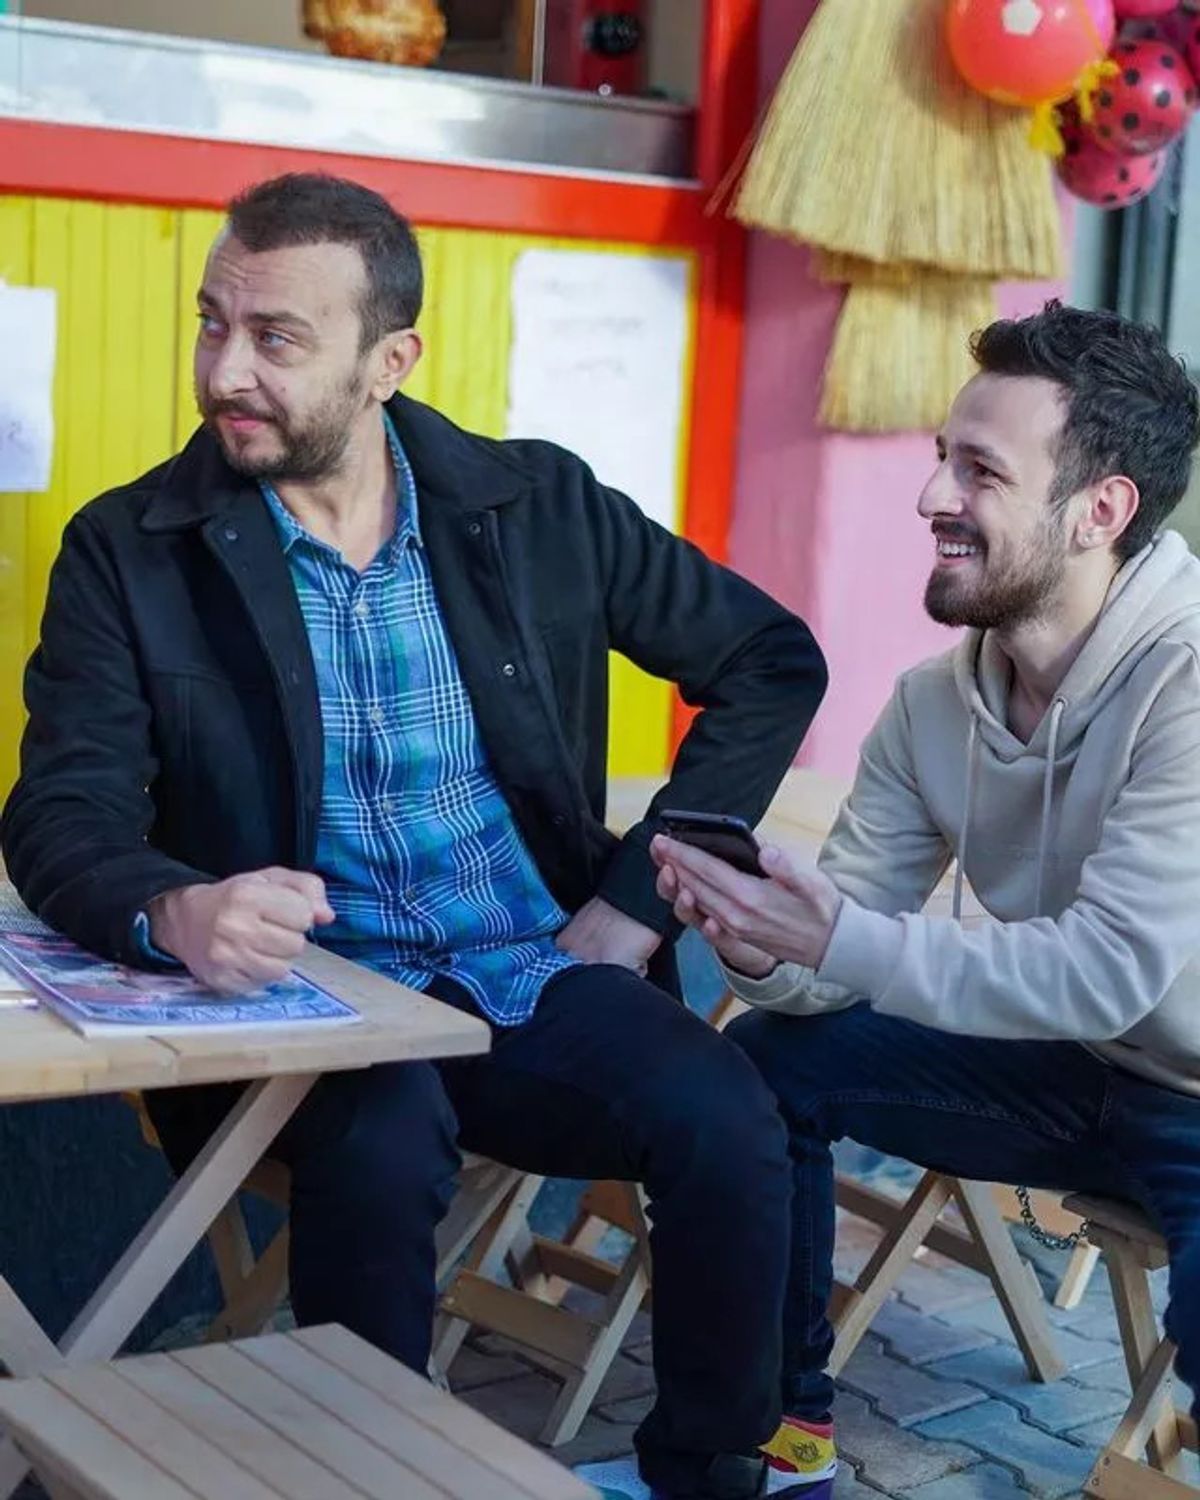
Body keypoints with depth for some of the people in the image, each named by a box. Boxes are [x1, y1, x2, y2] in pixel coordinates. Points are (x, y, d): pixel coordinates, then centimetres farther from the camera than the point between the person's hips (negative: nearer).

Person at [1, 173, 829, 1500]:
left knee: (726, 1125, -24)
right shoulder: (130, 550, -2)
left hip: (542, 977, 2)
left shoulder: (538, 503, 3)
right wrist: (172, 911, -33)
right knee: (382, 1143, -34)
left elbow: (771, 661, 9)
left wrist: (643, 896, -1)